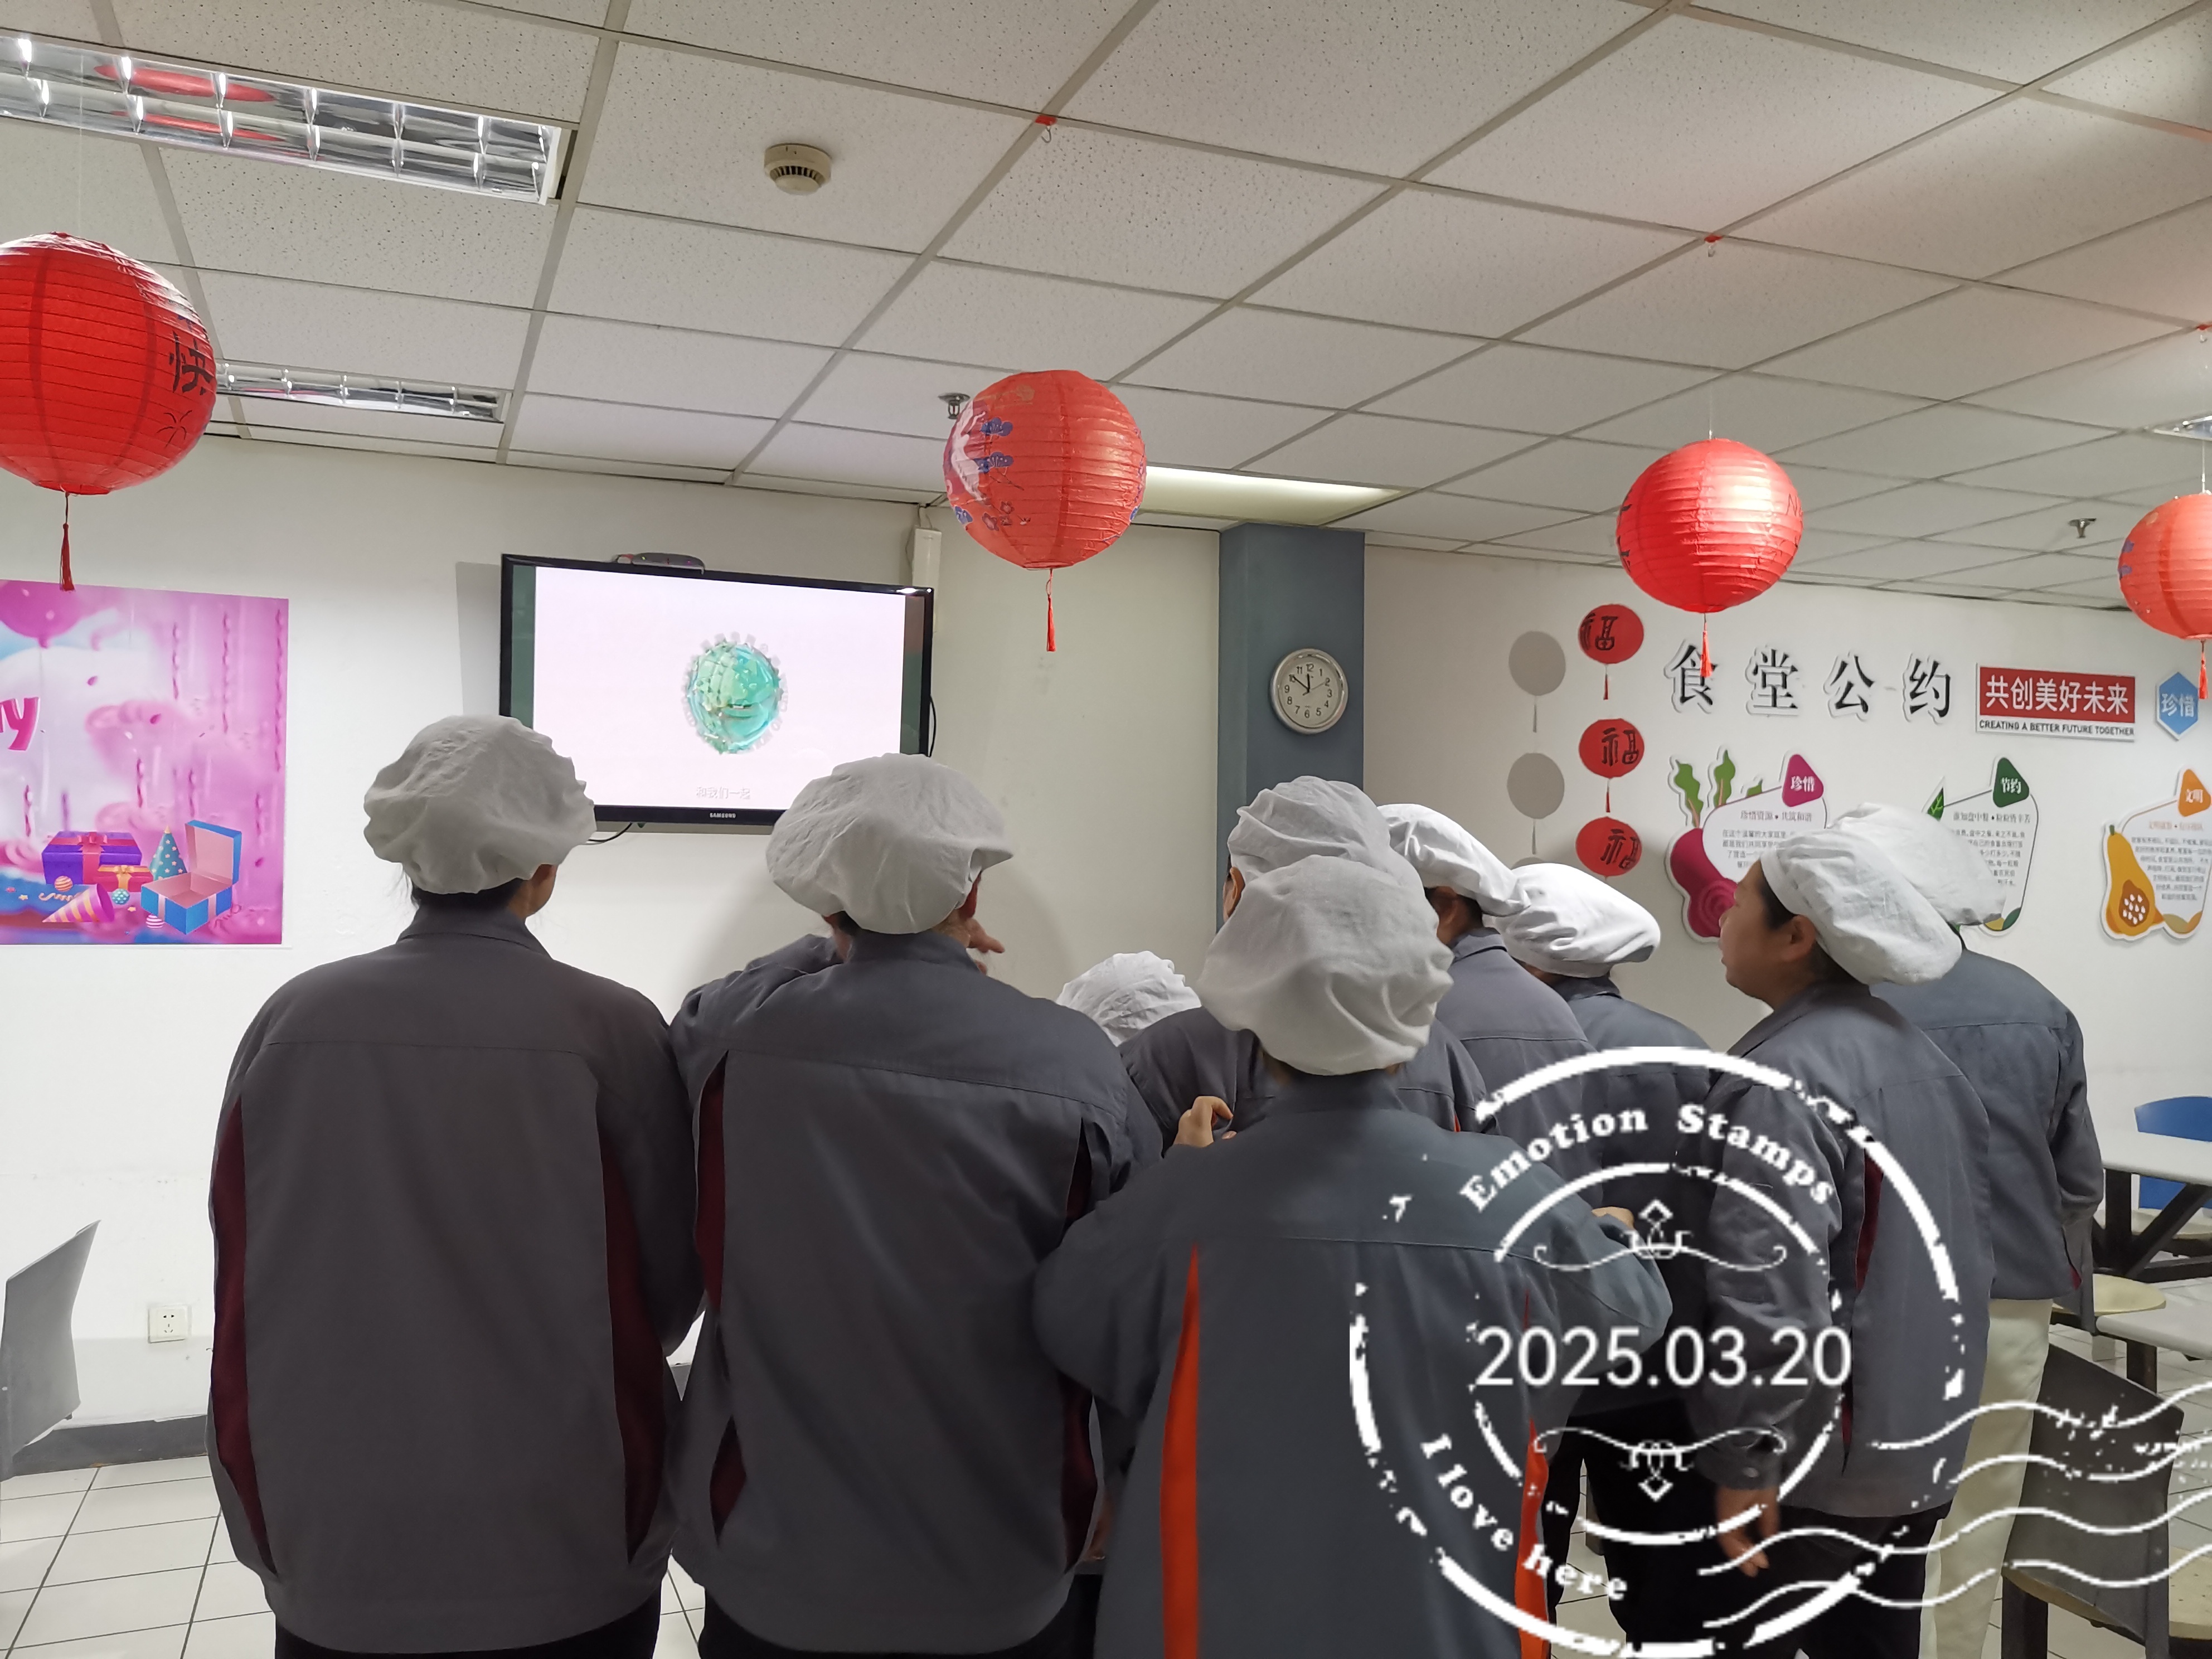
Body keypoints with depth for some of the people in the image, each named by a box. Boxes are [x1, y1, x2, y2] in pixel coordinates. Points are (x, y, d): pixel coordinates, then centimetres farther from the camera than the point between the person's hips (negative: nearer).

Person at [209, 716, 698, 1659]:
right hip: (565, 1548, -2)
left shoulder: (291, 1022, -8)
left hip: (334, 1551, 2)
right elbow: (671, 1278, -6)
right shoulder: (610, 1031, -16)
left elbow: (240, 1277, 2)